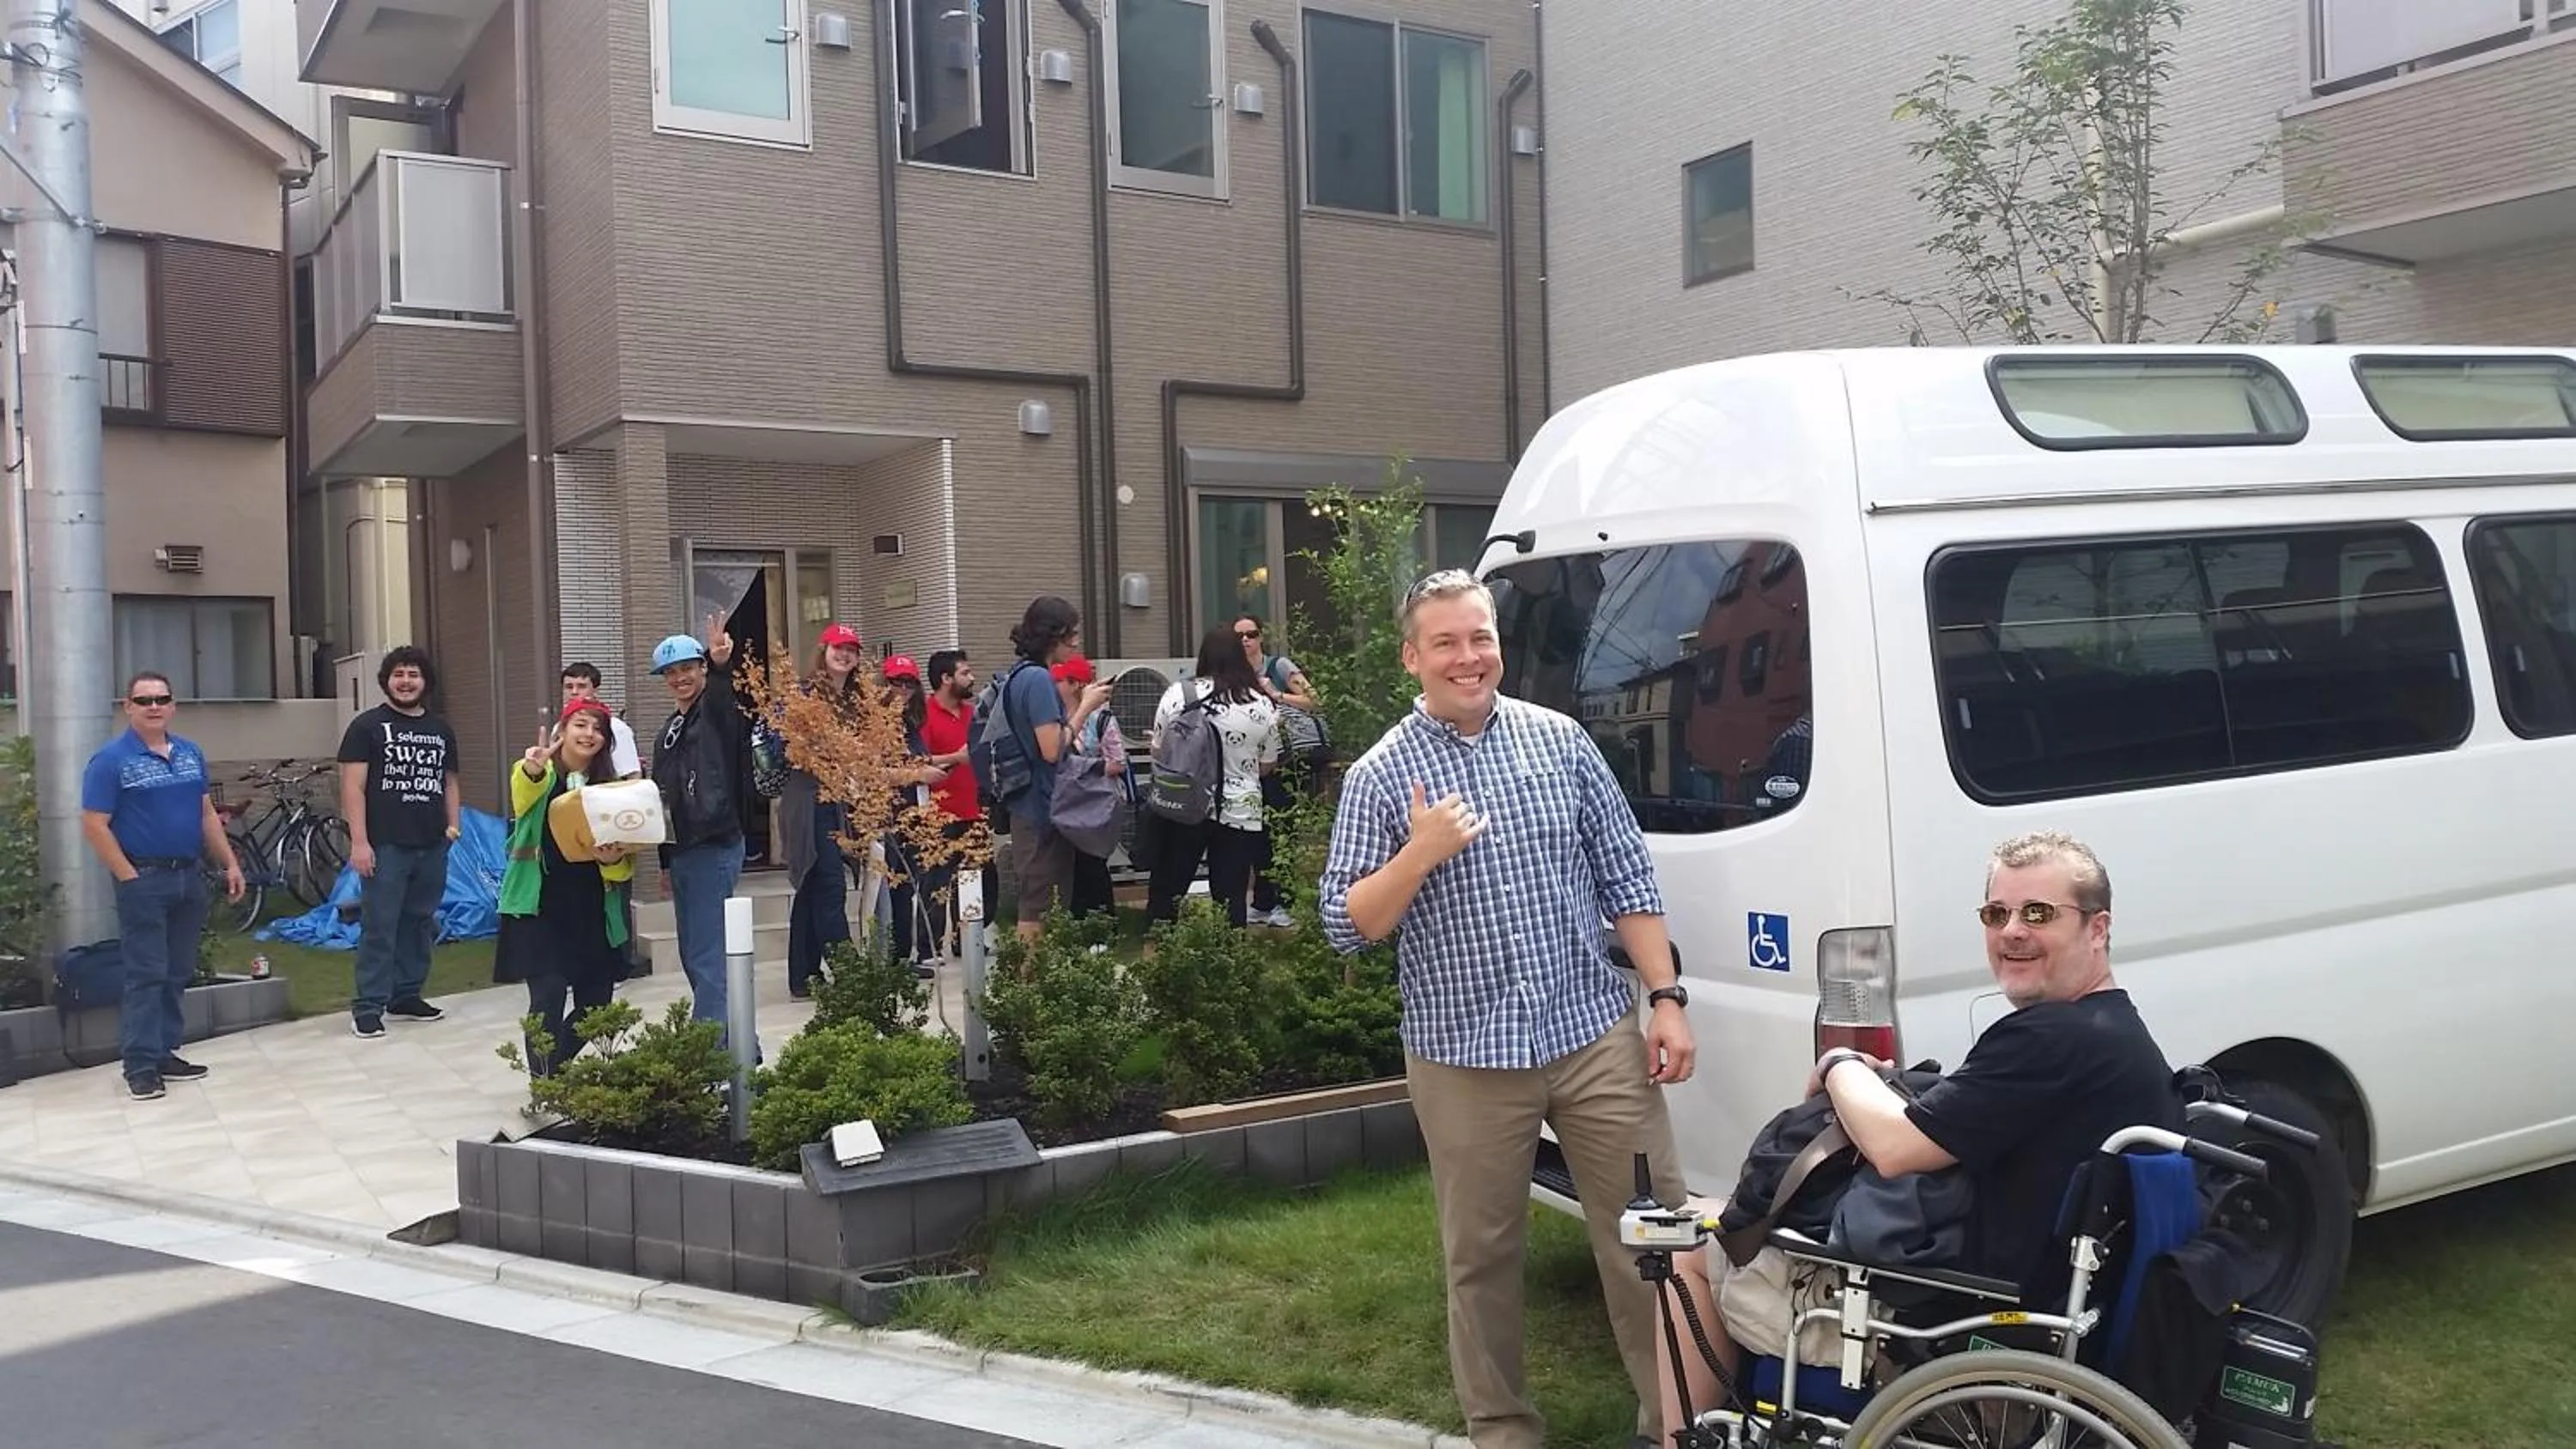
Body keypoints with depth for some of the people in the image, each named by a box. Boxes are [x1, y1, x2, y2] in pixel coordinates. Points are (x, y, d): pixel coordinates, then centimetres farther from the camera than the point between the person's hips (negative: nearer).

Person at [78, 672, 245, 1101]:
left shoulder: (191, 754, 10)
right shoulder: (111, 760, -8)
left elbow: (207, 816, 16)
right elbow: (94, 827, -11)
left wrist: (230, 864, 9)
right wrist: (129, 877, -15)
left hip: (190, 876, 6)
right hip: (144, 879, -6)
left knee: (178, 973, 11)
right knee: (147, 975, -5)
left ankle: (165, 1052, 20)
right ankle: (141, 1066, 0)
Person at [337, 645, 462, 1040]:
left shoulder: (441, 730, 15)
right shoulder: (367, 726, -1)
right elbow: (353, 786, -6)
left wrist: (454, 823, 8)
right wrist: (359, 841, -13)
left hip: (432, 846, 5)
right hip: (386, 845, -5)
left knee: (419, 924, 10)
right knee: (379, 927, -5)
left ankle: (406, 996, 20)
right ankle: (368, 1007, -1)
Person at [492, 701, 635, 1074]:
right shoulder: (537, 774, -1)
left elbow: (625, 844, 7)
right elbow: (523, 796, -26)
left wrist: (613, 859, -17)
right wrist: (532, 770, -49)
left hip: (591, 908, 4)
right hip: (540, 904, -4)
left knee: (595, 1002, 6)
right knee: (548, 995, -15)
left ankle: (555, 1066, 31)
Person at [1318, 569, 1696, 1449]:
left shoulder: (1560, 740, 4)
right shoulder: (1379, 775, -2)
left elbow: (1628, 878, 6)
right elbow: (1344, 927, -4)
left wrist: (1666, 997, 0)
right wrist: (1420, 855, -19)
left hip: (1597, 1035, 2)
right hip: (1465, 1060, -1)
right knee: (1481, 1257, 11)